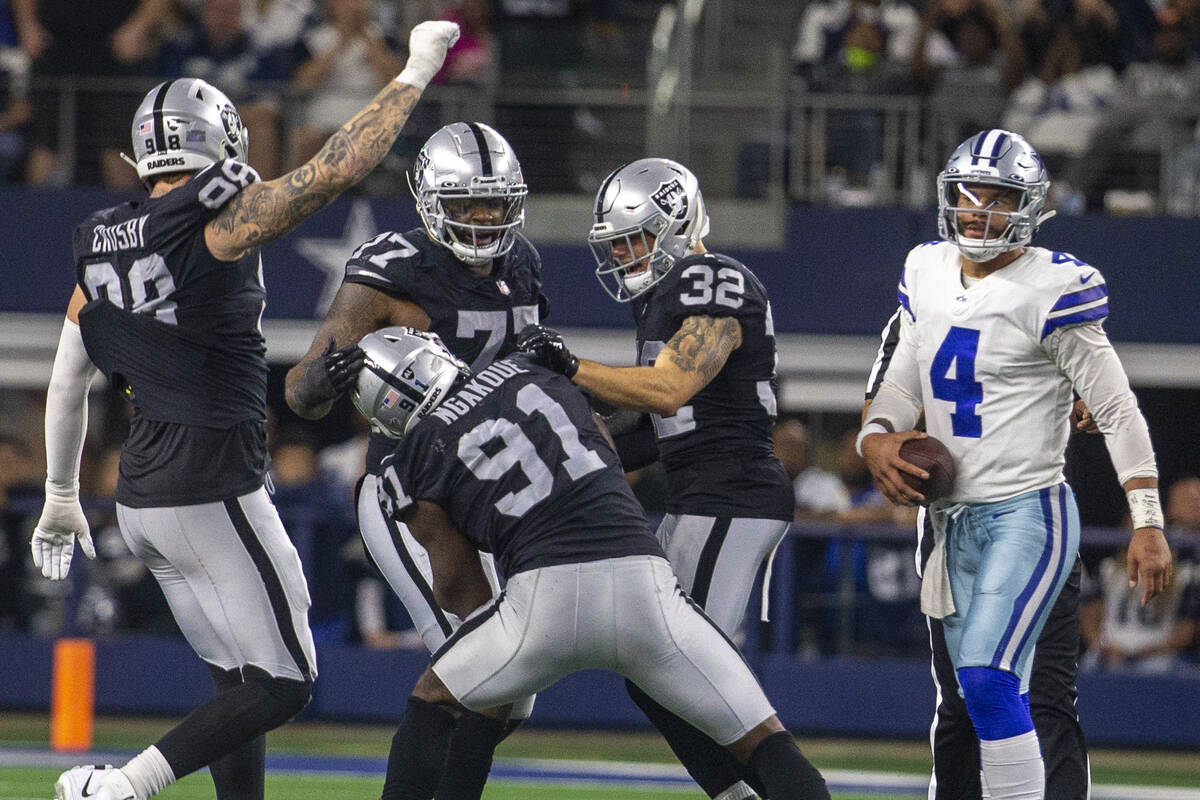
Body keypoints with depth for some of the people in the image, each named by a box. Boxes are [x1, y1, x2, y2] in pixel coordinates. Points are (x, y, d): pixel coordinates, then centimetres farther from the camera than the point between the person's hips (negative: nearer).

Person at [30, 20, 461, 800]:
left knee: (239, 677, 16)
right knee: (283, 683, -3)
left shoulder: (102, 244, 8)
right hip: (215, 494, -8)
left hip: (141, 499, 8)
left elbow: (67, 381, 15)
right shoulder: (220, 223, -14)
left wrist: (61, 496, 26)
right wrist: (416, 72, -3)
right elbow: (338, 168, -14)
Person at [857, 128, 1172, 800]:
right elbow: (904, 383, 19)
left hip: (1029, 513, -7)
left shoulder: (1051, 290, -12)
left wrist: (1149, 525, -15)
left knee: (987, 679, -22)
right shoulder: (929, 274, 9)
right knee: (998, 704, 10)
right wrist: (878, 440, -3)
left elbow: (1119, 412, -11)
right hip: (956, 518, 7)